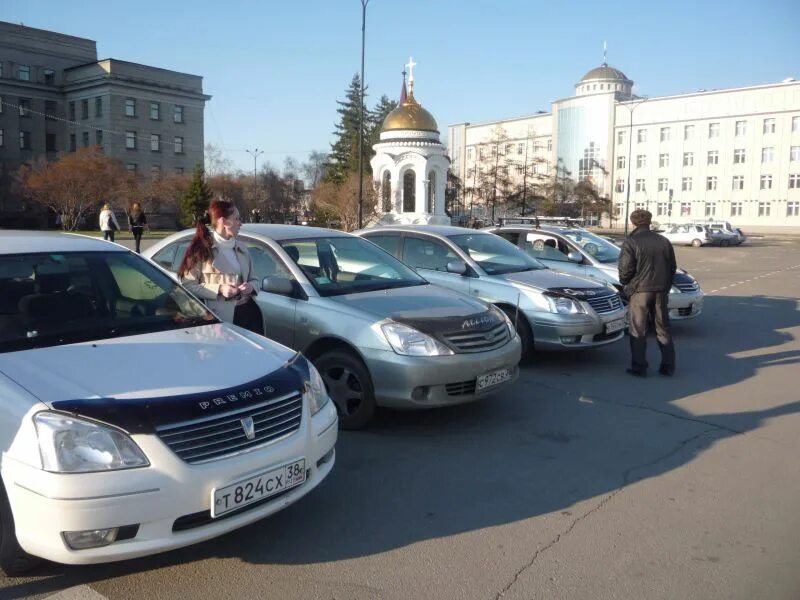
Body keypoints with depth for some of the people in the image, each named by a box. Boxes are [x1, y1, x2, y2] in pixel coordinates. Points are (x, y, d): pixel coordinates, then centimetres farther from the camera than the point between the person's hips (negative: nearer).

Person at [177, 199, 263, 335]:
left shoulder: (241, 247, 16)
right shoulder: (202, 249, -5)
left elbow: (253, 278, 22)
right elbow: (188, 285, -9)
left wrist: (251, 286, -1)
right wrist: (219, 289, -17)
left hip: (249, 310, 6)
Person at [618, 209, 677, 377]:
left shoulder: (631, 243, -10)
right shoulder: (664, 242, 8)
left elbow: (625, 270, -14)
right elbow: (672, 268, 12)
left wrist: (625, 285, 5)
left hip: (639, 291, -5)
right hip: (661, 292, 5)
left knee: (638, 331, 3)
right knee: (663, 329, 13)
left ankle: (639, 367, 3)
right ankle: (668, 366, 16)